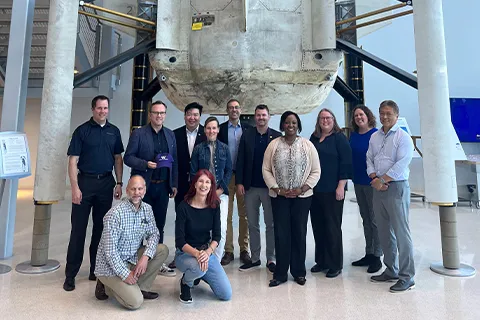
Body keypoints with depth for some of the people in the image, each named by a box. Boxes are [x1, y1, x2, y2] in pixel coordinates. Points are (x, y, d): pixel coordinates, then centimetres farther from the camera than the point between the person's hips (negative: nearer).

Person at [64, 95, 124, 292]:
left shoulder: (114, 131, 9)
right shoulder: (82, 130, -1)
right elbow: (73, 160, -4)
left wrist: (119, 183, 4)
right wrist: (75, 187, -12)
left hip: (106, 183, 3)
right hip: (85, 181, -3)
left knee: (101, 228, 10)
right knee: (78, 229, 2)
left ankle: (96, 270, 22)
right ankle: (70, 274, 14)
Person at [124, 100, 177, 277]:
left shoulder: (170, 134, 10)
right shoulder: (138, 133, -2)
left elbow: (174, 161, 10)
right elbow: (128, 157, -6)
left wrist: (174, 184, 6)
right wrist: (146, 164, -21)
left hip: (163, 186, 4)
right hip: (144, 186, -4)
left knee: (159, 225, 12)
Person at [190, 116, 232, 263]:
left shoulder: (224, 148, 8)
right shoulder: (198, 148, 5)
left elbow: (228, 170, 6)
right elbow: (193, 172, 4)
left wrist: (220, 190, -3)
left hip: (221, 193, 1)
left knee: (221, 228, -6)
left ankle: (217, 260, 11)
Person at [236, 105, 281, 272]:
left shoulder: (277, 136, -1)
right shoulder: (246, 135, 4)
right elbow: (240, 160, 2)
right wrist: (239, 182, -3)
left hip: (270, 187, -2)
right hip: (250, 187, 2)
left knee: (270, 224, 9)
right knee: (252, 225, 11)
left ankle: (271, 259, 22)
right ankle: (255, 258, 25)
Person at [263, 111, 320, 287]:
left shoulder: (308, 145, 1)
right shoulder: (273, 144, 2)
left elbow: (316, 171, 0)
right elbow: (266, 170, 1)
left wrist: (302, 189, -11)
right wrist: (277, 189, -8)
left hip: (302, 196, 0)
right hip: (279, 196, 0)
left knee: (299, 233, 7)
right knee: (281, 234, 3)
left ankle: (299, 272, 23)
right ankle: (280, 274, 16)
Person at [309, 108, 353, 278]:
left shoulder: (339, 138, -3)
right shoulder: (313, 138, 13)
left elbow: (346, 162, -9)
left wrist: (341, 186, -14)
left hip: (332, 190, -6)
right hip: (315, 189, 6)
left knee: (333, 226, 2)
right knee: (318, 226, 11)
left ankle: (335, 264, 16)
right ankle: (322, 261, 25)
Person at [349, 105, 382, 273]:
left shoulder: (376, 134, -9)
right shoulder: (353, 136, 9)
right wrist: (352, 175, 7)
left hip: (372, 182, -6)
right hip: (358, 182, 7)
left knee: (375, 220, 3)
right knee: (365, 219, 15)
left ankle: (377, 256, 15)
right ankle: (368, 254, 27)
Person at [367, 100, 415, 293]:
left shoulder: (403, 137, -6)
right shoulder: (374, 137, 13)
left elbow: (401, 164, -15)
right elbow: (369, 159, 10)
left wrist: (383, 180, -14)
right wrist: (374, 178, -5)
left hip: (396, 188, -6)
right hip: (378, 189, 7)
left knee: (401, 232, -3)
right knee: (384, 232, 13)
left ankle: (407, 277, 9)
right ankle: (391, 271, 26)